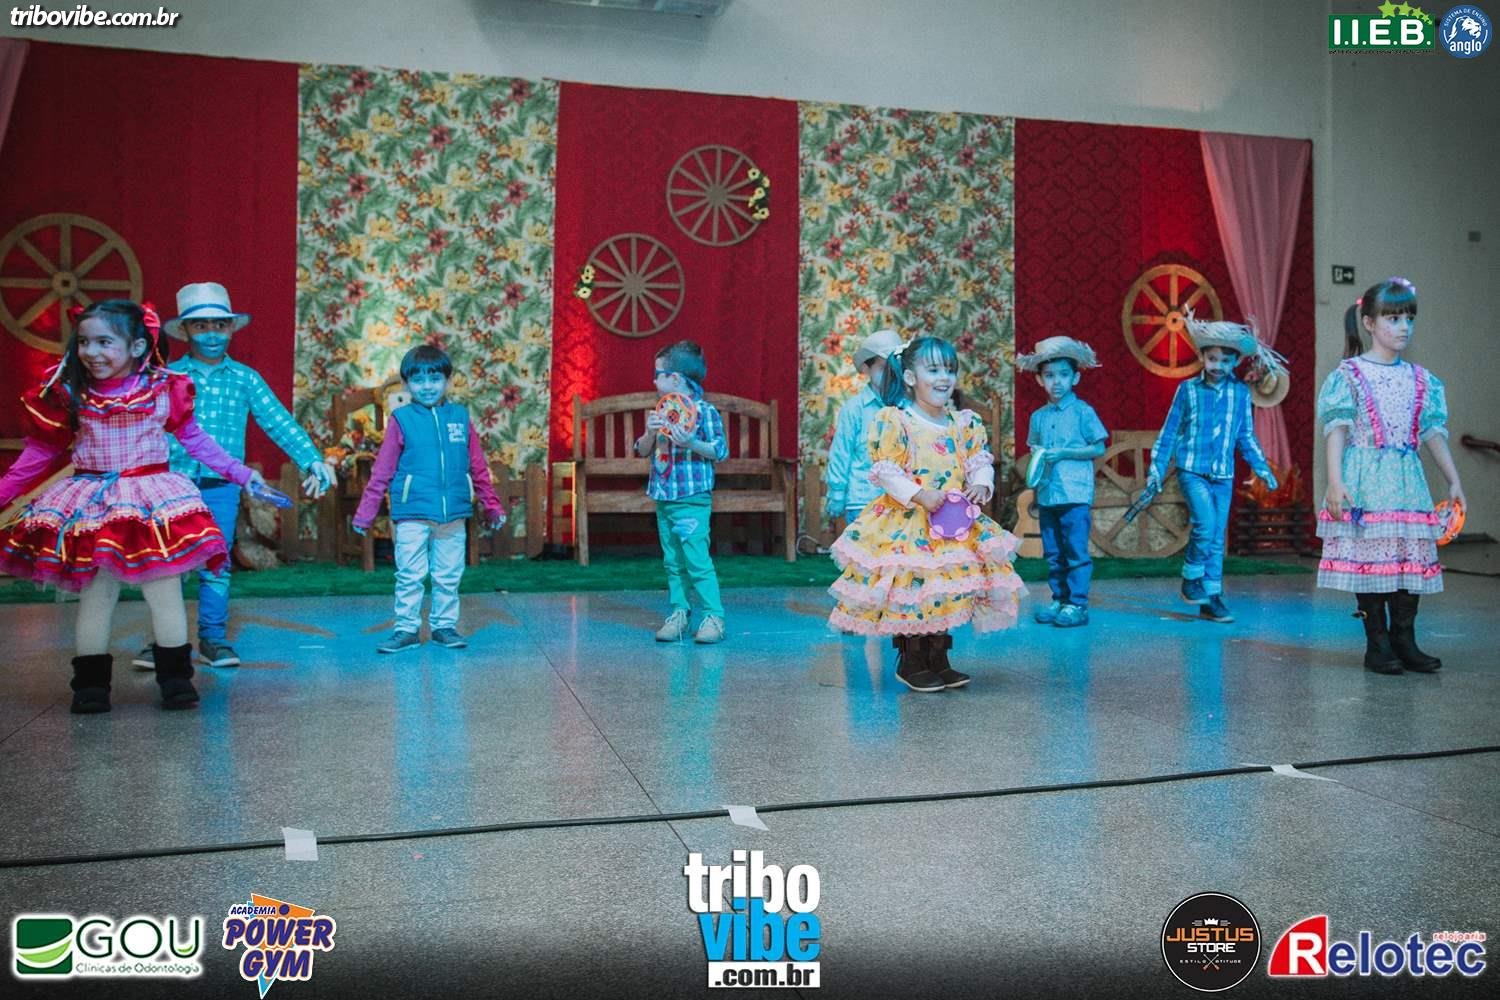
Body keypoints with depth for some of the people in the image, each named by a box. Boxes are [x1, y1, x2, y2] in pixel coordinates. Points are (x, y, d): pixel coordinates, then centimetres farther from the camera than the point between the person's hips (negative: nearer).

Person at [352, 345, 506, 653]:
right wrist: (365, 513, -2)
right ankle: (407, 629, 14)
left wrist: (491, 506, 12)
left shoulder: (461, 418, 6)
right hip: (412, 515, -2)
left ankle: (444, 626, 23)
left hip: (453, 515, 2)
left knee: (449, 576, 10)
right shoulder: (401, 419, -1)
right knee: (409, 576, 3)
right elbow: (381, 472, 0)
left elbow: (478, 468, 11)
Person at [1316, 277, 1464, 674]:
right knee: (1369, 558, -3)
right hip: (1365, 481, -5)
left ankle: (1404, 641, 12)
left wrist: (1453, 481, 12)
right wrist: (1335, 481, -16)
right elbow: (1338, 429, -8)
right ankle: (1377, 644, 6)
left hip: (1407, 483, 5)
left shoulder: (1420, 380, 13)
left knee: (1412, 560, 3)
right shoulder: (1350, 374, -2)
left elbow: (1433, 432, 15)